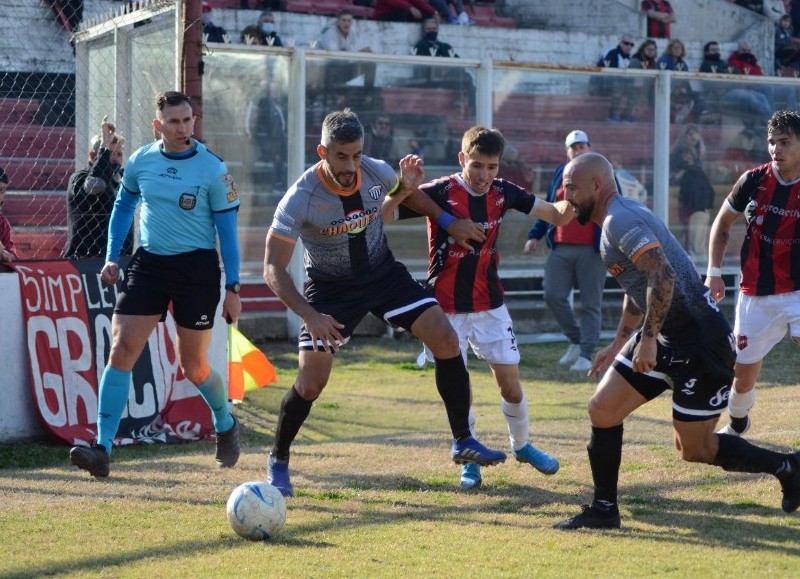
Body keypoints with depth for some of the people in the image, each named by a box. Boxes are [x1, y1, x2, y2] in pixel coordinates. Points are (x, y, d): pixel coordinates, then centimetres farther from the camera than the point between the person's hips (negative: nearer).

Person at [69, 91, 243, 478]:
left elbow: (227, 230, -4)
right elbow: (123, 206, 18)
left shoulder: (213, 170, -8)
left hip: (197, 268, -3)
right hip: (148, 263, 3)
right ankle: (103, 448, -13)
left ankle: (226, 425, 37)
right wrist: (112, 257, 11)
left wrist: (233, 289, -7)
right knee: (121, 350, -12)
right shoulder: (141, 162, 1)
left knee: (193, 366, 6)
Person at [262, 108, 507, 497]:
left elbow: (406, 190, 12)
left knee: (446, 339, -9)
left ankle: (463, 442, 5)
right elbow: (273, 269, -27)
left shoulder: (376, 172, -15)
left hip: (384, 272, 4)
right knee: (311, 381, -12)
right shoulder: (300, 199, -28)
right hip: (332, 289, -4)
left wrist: (447, 222, 2)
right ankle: (278, 461, 14)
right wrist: (309, 316, -40)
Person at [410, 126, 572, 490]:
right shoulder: (440, 192, -17)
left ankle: (521, 445, 31)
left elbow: (558, 217, 4)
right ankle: (469, 460, 17)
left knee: (510, 385, 6)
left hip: (490, 305, 3)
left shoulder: (503, 193, -3)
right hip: (447, 307, -3)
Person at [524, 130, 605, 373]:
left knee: (590, 304, -1)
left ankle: (585, 355, 4)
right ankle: (576, 340, 14)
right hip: (560, 249, 4)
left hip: (591, 250, -4)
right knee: (553, 295, -5)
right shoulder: (560, 174, 15)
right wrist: (535, 235, 13)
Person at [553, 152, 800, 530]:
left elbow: (663, 277, -29)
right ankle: (603, 510, 13)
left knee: (694, 448, -1)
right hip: (666, 336, 10)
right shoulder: (617, 220, 16)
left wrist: (648, 339, -27)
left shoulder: (620, 220, -17)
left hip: (700, 339, -10)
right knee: (602, 409, 5)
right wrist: (619, 345, 30)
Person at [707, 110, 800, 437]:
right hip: (756, 295, 2)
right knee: (743, 372, 10)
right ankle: (736, 426, 39)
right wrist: (714, 271, 2)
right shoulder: (753, 180, -4)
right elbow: (722, 224, 11)